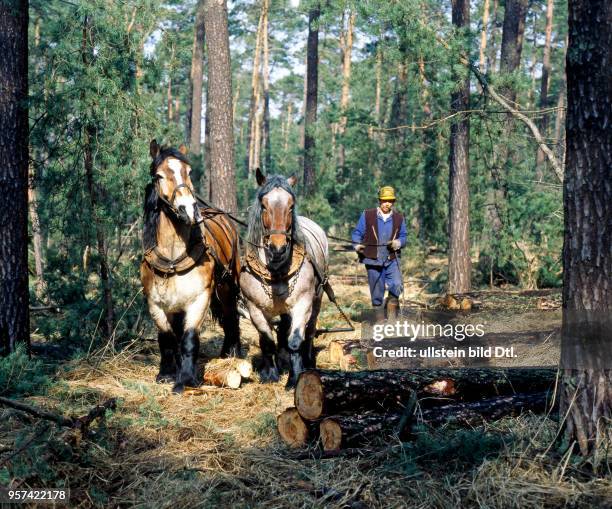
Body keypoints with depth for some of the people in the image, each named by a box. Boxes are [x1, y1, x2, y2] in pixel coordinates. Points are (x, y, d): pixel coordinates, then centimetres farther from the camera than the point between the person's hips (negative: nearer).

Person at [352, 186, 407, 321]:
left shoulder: (399, 218, 5)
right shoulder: (367, 215, -1)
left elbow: (403, 236, 12)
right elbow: (357, 233, 2)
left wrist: (398, 243, -11)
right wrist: (357, 245, -18)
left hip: (391, 260, 1)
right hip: (373, 260, -1)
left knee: (397, 286, -22)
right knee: (377, 294, 5)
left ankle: (392, 304, 5)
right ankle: (380, 321, 19)